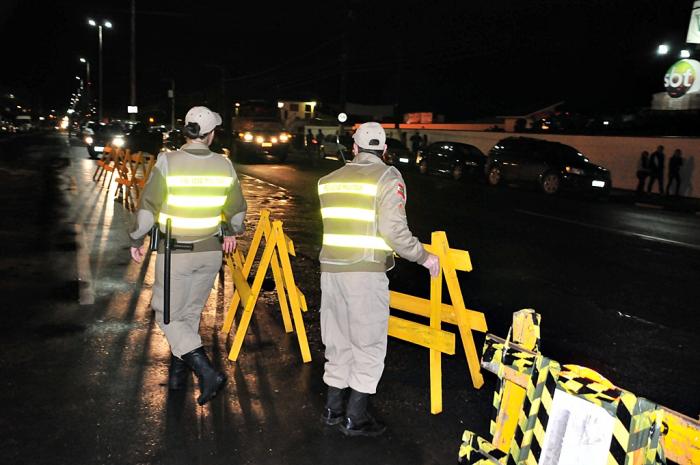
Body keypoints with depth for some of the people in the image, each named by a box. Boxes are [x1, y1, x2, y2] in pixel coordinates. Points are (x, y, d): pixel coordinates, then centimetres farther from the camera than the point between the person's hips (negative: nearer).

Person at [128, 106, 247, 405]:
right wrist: (231, 232, 26)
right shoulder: (223, 165, -3)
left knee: (168, 316, 7)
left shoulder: (168, 162, -14)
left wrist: (137, 240, 3)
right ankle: (178, 374, 30)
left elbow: (148, 207, -12)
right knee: (191, 313, 19)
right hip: (210, 250, 4)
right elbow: (237, 209, 7)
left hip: (175, 252, -4)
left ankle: (207, 373, -5)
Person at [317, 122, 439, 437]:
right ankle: (355, 419, 13)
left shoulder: (330, 179, 12)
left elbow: (335, 225, 12)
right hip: (366, 272, -6)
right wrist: (424, 257, -2)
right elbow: (394, 230, -14)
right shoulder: (387, 177, -5)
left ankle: (333, 409, 27)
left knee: (338, 340, 17)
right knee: (369, 344, 6)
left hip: (331, 268, 6)